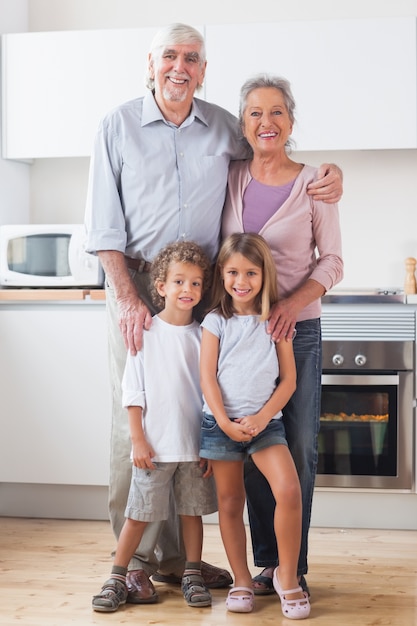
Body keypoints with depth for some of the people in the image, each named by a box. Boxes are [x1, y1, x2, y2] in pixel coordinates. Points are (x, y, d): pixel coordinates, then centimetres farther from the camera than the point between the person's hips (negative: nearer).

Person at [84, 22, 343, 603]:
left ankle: (180, 555, 16)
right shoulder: (118, 126, 2)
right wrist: (127, 299, -11)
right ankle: (136, 561, 7)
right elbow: (103, 226, -1)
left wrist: (327, 175, 1)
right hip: (136, 287, -2)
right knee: (135, 422, -3)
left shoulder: (225, 128, 8)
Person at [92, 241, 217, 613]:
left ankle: (193, 576, 23)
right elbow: (134, 393, -2)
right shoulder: (146, 332, -2)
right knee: (139, 513, 3)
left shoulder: (204, 337, 3)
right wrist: (138, 441, -7)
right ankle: (117, 579, 13)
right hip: (154, 445, -2)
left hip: (195, 445, 2)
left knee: (192, 510, 11)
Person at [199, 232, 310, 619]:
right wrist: (224, 422, -13)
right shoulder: (215, 322, 3)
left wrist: (260, 418, -10)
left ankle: (287, 576, -3)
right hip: (221, 422, 1)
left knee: (289, 490, -18)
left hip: (265, 421, 0)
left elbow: (288, 379, 2)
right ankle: (241, 581, 17)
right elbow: (207, 377, -2)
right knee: (229, 503, 5)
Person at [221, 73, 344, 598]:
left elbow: (331, 262, -2)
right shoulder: (230, 180, 5)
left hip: (297, 330, -2)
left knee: (300, 449, 0)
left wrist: (293, 303, -18)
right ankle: (267, 560, 16)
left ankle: (294, 565, 11)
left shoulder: (313, 183, -2)